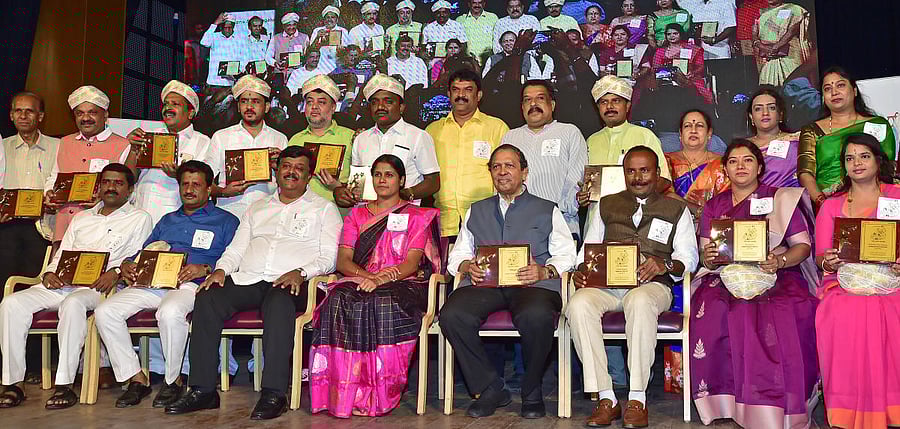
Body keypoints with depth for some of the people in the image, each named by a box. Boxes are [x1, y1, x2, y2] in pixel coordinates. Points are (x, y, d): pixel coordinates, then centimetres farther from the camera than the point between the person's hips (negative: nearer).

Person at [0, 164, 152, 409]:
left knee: (73, 303, -39)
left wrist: (116, 272, -17)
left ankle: (65, 385, -35)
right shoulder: (81, 218, 29)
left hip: (98, 287, -5)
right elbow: (61, 255, 24)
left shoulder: (139, 218, 13)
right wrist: (49, 273, 2)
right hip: (61, 284, 6)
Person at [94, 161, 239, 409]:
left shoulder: (225, 221, 13)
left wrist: (204, 269, -18)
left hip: (190, 285, -6)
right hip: (150, 283, 6)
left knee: (170, 312, -39)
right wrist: (127, 265, 7)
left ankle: (174, 380, -17)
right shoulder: (167, 221, 33)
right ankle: (136, 378, -9)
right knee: (105, 312, -18)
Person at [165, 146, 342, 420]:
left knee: (279, 303, -39)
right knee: (206, 299, -23)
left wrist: (301, 272, -16)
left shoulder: (324, 209, 14)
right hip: (247, 280, 5)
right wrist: (221, 269, 2)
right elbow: (236, 248, 24)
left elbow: (329, 257, 2)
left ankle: (274, 394, -36)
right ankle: (203, 390, -19)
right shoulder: (258, 208, 29)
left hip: (290, 283, -4)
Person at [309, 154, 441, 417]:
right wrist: (367, 275, -11)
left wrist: (382, 279, -20)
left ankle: (380, 394, -31)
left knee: (383, 304, -38)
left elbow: (412, 262, -1)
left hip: (402, 284, -2)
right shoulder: (357, 215, 22)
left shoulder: (417, 216, 14)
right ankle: (344, 393, -33)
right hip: (357, 281, 2)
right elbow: (342, 261, 10)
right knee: (339, 301, -34)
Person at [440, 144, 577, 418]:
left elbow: (567, 255, 10)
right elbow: (457, 255, 22)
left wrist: (544, 271, -11)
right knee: (452, 314, -29)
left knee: (537, 316, -37)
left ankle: (532, 393, -12)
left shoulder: (547, 210, 22)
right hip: (484, 282, 3)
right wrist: (467, 267, -2)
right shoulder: (477, 211, 30)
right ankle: (490, 389, -13)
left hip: (533, 283, -2)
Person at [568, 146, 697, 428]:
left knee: (640, 302, -40)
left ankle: (637, 399, -33)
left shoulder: (677, 210, 22)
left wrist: (666, 264, -12)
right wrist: (581, 271, -1)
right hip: (605, 282, 2)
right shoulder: (606, 206, 27)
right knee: (578, 304, -33)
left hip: (652, 284, -2)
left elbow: (688, 258, 10)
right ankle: (605, 398, -28)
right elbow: (588, 249, 21)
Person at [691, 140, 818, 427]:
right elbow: (705, 252, 15)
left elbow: (803, 245, 7)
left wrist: (779, 261, -14)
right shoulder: (714, 206, 20)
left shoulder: (781, 199, 13)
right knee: (712, 314, -32)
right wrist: (707, 257, -10)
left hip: (777, 277, -2)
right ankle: (727, 401, -18)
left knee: (781, 318, -34)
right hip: (726, 278, 2)